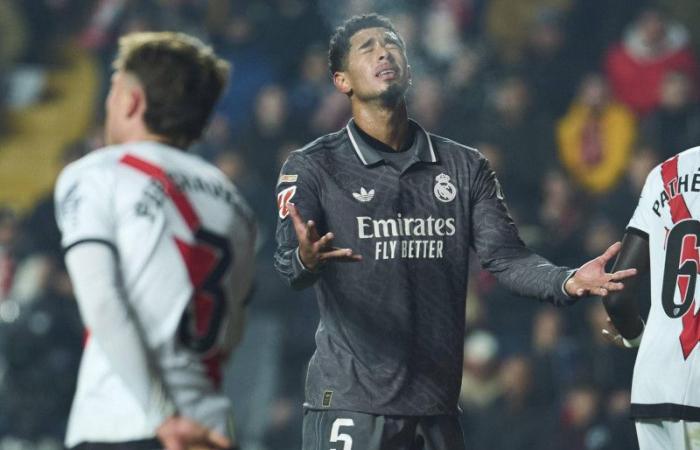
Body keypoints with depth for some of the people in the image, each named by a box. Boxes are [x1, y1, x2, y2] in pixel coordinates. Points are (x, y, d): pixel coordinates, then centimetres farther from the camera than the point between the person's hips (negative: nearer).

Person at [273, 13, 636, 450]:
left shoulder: (466, 167, 13)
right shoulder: (314, 167, 1)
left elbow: (507, 257, 5)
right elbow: (288, 262, -14)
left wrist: (567, 282, -16)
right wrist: (306, 259, -39)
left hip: (438, 409, 4)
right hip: (349, 407, -4)